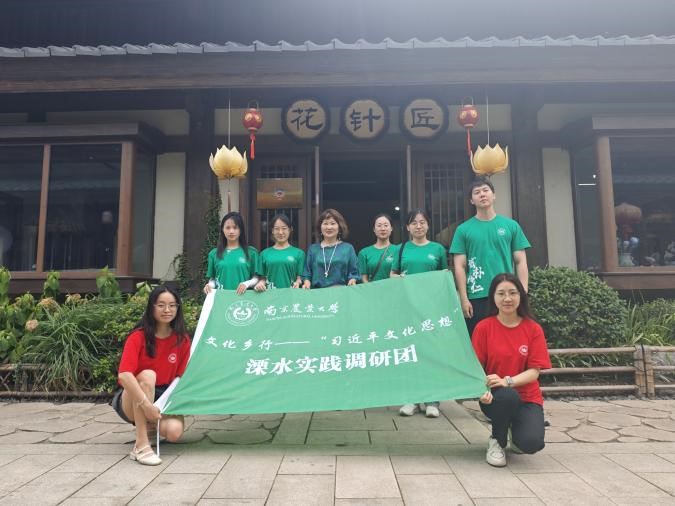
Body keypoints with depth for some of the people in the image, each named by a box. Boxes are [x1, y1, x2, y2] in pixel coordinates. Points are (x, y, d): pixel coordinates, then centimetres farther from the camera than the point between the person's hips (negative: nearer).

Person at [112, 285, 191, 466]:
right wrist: (146, 405, -36)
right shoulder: (138, 337, -17)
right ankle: (141, 445, -28)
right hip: (133, 400, -2)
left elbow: (180, 377, -2)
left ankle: (151, 424, 10)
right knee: (147, 375, -35)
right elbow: (124, 375, -29)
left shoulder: (182, 339, -6)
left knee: (174, 431, -28)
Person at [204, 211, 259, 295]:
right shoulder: (214, 253, 7)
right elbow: (212, 279, 12)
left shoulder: (251, 252, 2)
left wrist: (246, 284, -14)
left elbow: (257, 278, 4)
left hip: (242, 295, -1)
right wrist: (210, 285, -9)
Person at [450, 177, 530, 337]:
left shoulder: (511, 225, 7)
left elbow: (520, 262, 6)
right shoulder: (463, 229, 4)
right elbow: (459, 267, 1)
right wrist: (464, 299, -6)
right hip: (477, 298, -1)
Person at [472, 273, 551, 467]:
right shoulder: (483, 327, -6)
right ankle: (497, 442, -4)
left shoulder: (533, 329, -3)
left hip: (527, 398, 1)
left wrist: (507, 381, -25)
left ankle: (516, 428, 16)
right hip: (496, 397, -1)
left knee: (531, 443, -25)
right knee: (508, 396, -37)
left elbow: (534, 371, -8)